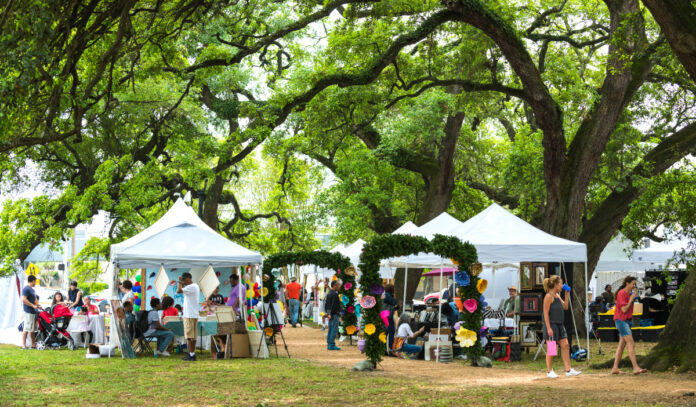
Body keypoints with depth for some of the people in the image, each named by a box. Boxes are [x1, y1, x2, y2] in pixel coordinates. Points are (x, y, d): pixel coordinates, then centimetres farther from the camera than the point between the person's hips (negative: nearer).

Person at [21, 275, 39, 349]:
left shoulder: (32, 289, 19)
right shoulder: (26, 289, -12)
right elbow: (23, 299, -22)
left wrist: (38, 305, 18)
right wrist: (33, 305, -19)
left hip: (34, 311, 10)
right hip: (28, 312, -10)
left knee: (33, 329, 13)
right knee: (26, 329, -9)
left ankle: (33, 344, 19)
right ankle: (23, 345, -7)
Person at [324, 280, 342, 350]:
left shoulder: (329, 293, 14)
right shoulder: (335, 294, -16)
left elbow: (327, 303, 18)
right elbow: (334, 305, -19)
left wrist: (327, 312, 21)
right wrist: (330, 314, -18)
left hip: (330, 313, 10)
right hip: (334, 314, -10)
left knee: (330, 329, 13)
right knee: (334, 330, -7)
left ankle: (329, 344, 15)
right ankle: (332, 345, -9)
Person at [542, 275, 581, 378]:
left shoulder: (557, 295, 13)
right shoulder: (549, 296, -13)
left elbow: (565, 307, 18)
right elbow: (546, 313, -16)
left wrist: (566, 294, 11)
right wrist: (548, 328, -20)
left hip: (559, 325, 9)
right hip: (551, 324, -9)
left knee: (565, 345, 6)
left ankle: (568, 370, 8)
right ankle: (549, 371, 8)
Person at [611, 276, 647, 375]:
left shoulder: (629, 293, 16)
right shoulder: (621, 293, -12)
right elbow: (624, 309, -18)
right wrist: (631, 299, -13)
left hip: (627, 320, 9)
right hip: (621, 320, -9)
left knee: (622, 345, 8)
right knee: (631, 344, -14)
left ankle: (615, 368, 10)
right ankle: (636, 368, -19)